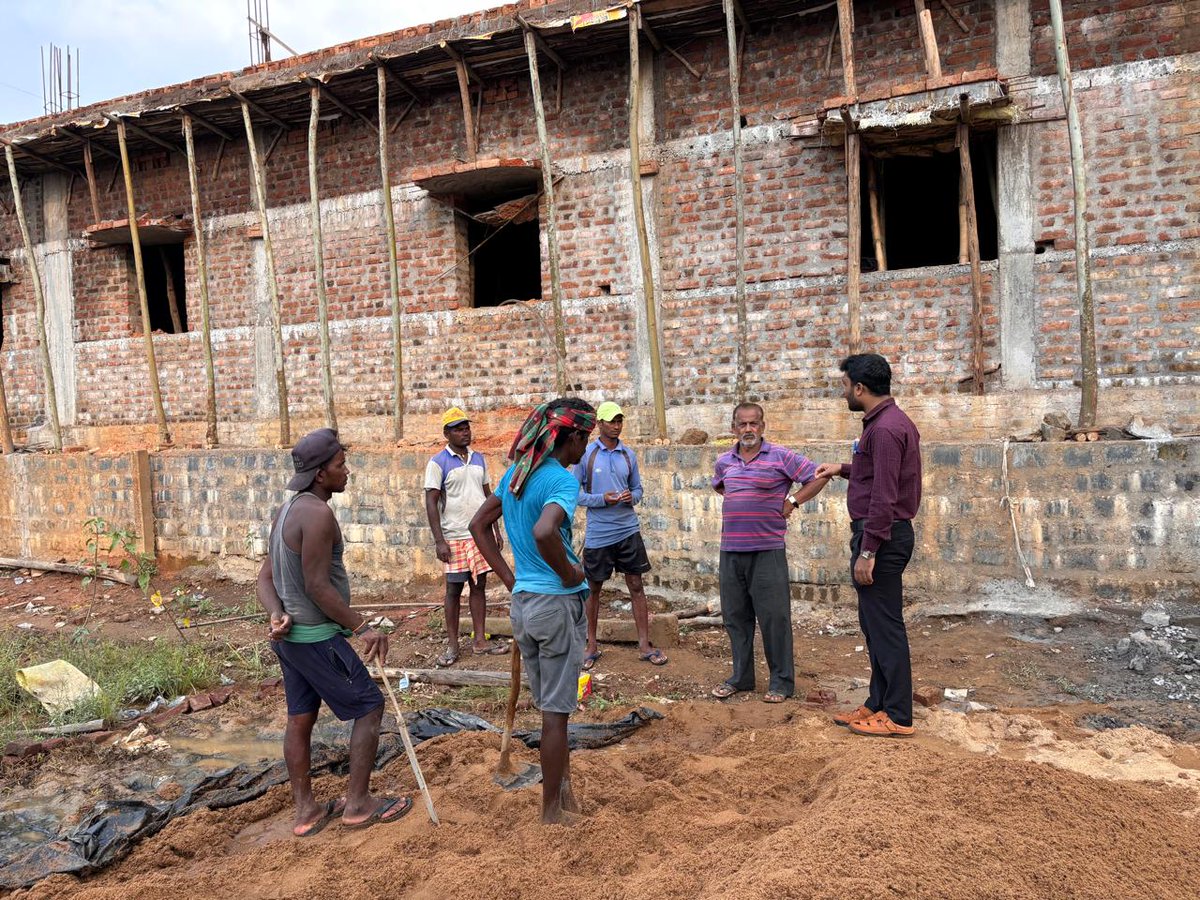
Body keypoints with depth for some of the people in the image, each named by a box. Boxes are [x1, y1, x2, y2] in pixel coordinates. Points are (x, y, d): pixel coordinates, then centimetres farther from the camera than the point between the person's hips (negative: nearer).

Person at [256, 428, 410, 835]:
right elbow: (318, 585, -23)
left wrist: (277, 615, -9)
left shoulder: (287, 510, 9)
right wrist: (363, 628, -18)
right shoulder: (318, 513, -21)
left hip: (290, 634, 9)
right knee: (369, 707, 3)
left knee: (300, 720, 15)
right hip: (317, 638, -9)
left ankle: (306, 811, 26)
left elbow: (266, 577, 7)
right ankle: (358, 804, 11)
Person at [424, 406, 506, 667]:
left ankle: (480, 641, 18)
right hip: (455, 538, -5)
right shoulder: (438, 463, -7)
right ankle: (452, 646, 13)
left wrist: (496, 528, 11)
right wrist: (439, 541, -14)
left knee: (479, 586, 9)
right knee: (454, 590, 3)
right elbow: (431, 503, -9)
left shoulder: (479, 459, 9)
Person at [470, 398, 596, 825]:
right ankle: (553, 810, 18)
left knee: (549, 705, 20)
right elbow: (544, 532, -36)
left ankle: (563, 788, 35)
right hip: (557, 602, -8)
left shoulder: (516, 473, 7)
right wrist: (570, 574, -19)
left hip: (522, 602, 8)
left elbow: (479, 524, 14)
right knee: (556, 711, 5)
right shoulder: (563, 480, -18)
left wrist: (510, 579, 12)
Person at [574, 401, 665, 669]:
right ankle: (592, 645, 24)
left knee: (636, 585, 4)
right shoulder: (586, 454, -5)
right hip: (598, 534, -2)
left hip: (628, 531, 3)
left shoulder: (629, 455, 5)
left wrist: (631, 497, -10)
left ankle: (644, 644, 14)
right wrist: (602, 499, -18)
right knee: (593, 589, 9)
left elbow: (638, 488, 13)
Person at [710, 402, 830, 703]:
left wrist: (792, 501, -8)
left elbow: (819, 477, -5)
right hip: (730, 550, 5)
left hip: (767, 550, -5)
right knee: (735, 615, 12)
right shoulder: (724, 461, 10)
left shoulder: (780, 457, -5)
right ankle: (741, 676, 25)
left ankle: (782, 681, 12)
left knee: (774, 616, -1)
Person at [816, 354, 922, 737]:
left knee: (884, 626, -3)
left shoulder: (885, 429, -19)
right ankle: (878, 704, 26)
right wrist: (844, 468, 28)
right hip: (883, 534, 11)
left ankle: (896, 716, 7)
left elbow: (883, 497, -23)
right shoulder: (889, 420, 14)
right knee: (874, 623, 16)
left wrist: (867, 551, -22)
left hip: (882, 537, -11)